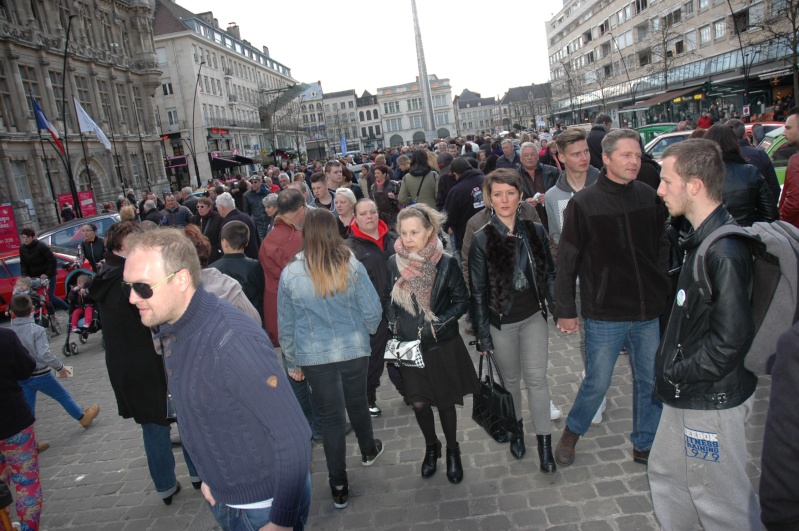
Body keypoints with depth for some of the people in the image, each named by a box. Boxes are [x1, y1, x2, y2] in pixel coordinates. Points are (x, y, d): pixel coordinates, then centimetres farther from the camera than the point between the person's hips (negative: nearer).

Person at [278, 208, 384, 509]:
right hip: (354, 350, 1)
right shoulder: (351, 267, -12)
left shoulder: (290, 274, -9)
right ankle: (368, 451, 50)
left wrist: (292, 363, 11)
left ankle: (339, 488, 23)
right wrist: (367, 332, 14)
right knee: (357, 403, 24)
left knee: (331, 416, 12)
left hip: (314, 357, 0)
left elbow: (285, 325, -2)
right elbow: (373, 312, -8)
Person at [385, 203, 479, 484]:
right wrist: (394, 323, -6)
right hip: (409, 346, 2)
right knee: (418, 403, 9)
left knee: (445, 402, 11)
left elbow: (462, 300, -6)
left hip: (443, 345, -2)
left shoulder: (446, 264, -15)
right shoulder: (394, 263, -6)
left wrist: (437, 326, -15)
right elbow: (388, 298, 8)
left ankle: (452, 451, 37)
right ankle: (431, 447, 38)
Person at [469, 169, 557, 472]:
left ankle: (544, 442, 15)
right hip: (501, 322, -1)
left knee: (536, 377, 2)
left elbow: (549, 273, 7)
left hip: (533, 316, 2)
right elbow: (477, 291, -9)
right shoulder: (482, 239, -12)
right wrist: (483, 334, -8)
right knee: (511, 379, 15)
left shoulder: (534, 231, -3)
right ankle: (516, 429, 38)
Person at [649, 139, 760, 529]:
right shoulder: (704, 239, 6)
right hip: (688, 395, 10)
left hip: (712, 400, -9)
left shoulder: (724, 251, -25)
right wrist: (671, 369, 8)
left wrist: (676, 375, -16)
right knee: (666, 473, 23)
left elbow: (731, 338, -27)